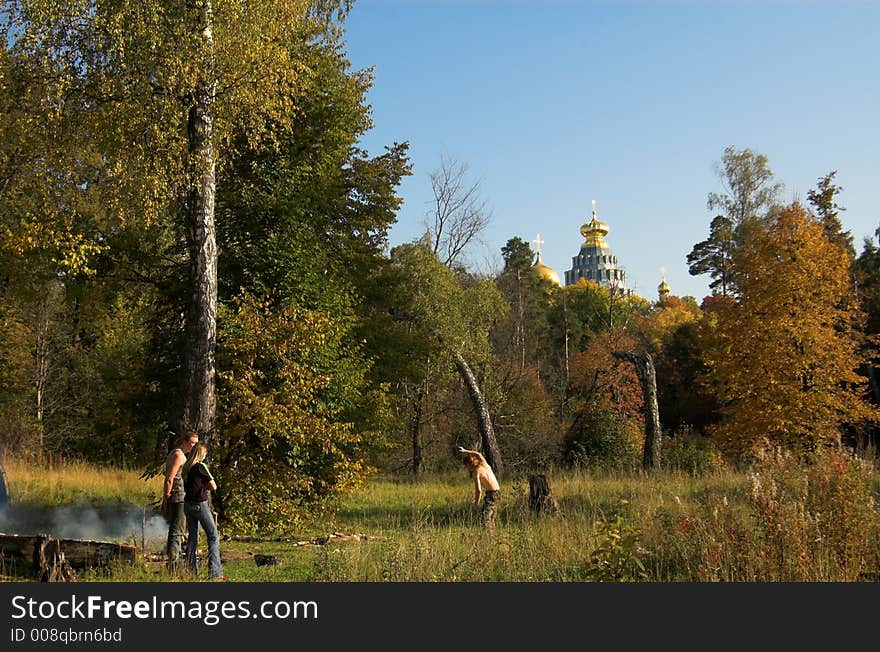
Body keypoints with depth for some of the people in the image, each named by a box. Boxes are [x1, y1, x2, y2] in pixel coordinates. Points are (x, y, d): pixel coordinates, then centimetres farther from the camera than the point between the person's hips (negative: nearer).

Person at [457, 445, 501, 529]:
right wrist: (465, 451, 30)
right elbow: (477, 454, 27)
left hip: (492, 494, -8)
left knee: (484, 517, -14)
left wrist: (476, 503, -5)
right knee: (491, 517, 15)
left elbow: (478, 490, -16)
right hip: (498, 492, 8)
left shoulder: (476, 472, -11)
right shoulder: (484, 464, 8)